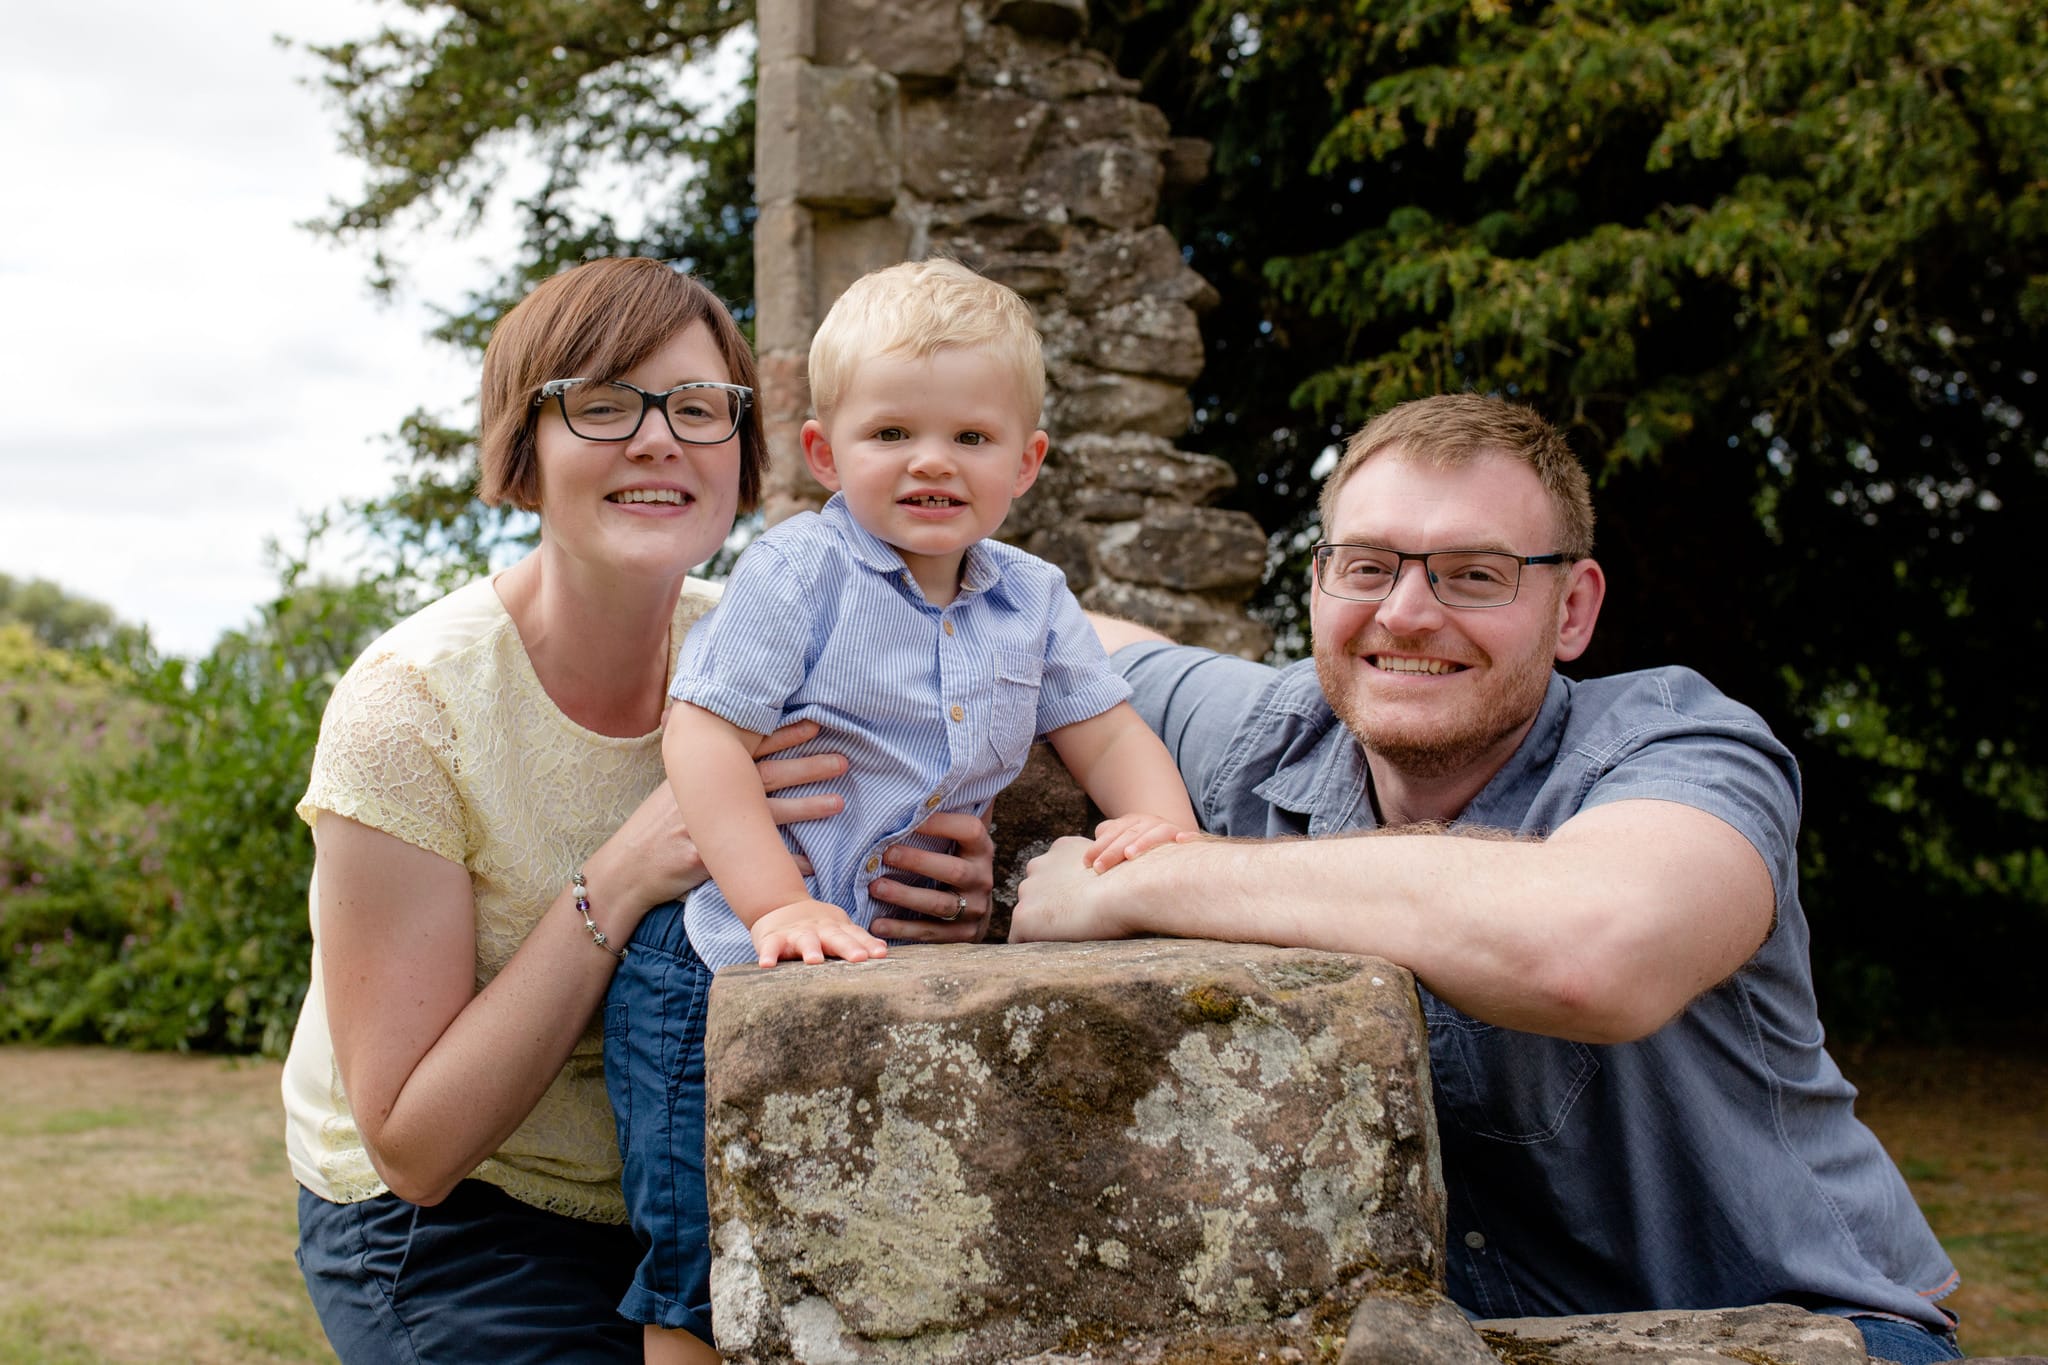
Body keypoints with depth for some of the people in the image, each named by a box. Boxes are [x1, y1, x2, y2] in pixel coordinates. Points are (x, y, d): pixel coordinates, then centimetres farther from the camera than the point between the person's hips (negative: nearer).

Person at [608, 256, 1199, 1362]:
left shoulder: (1032, 600, 8)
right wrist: (778, 902, -26)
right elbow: (705, 734, -16)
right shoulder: (796, 571, -11)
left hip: (906, 972, 5)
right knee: (710, 1271, -3)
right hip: (732, 969, -5)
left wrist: (1158, 818, -12)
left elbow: (1106, 731, 12)